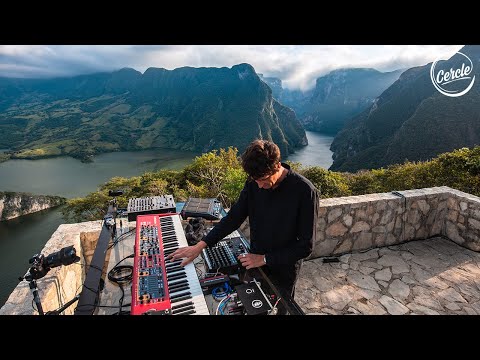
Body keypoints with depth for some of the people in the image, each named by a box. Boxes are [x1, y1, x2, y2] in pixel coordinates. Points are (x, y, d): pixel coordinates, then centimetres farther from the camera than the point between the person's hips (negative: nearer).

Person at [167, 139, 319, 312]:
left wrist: (265, 259, -20)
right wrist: (200, 246, -14)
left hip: (283, 271, -3)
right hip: (255, 261, 4)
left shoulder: (305, 191, -27)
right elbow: (234, 217, -7)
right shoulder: (254, 181, -13)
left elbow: (306, 246, -21)